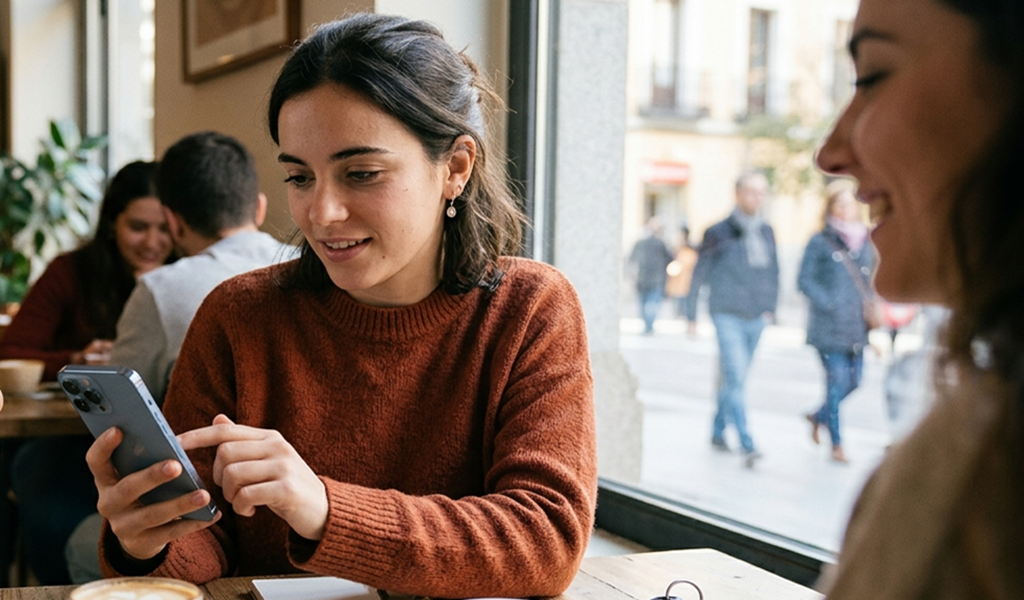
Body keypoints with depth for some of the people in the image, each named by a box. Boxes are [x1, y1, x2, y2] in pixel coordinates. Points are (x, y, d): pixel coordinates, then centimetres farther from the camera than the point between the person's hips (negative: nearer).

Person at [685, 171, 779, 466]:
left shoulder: (767, 232, 9)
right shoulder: (719, 232, -5)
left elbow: (773, 272, 18)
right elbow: (699, 275, 0)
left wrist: (770, 308, 9)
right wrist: (691, 315, 1)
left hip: (756, 319, 5)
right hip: (728, 317, -5)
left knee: (733, 380, 13)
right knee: (736, 379, -12)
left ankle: (718, 431, 29)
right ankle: (747, 445, -15)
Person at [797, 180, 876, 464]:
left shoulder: (865, 242, 11)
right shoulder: (820, 242, -5)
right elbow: (805, 280, -7)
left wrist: (870, 305, 3)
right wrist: (831, 305, -14)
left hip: (857, 327, 5)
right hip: (829, 327, -5)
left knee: (854, 382, 8)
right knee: (837, 381, -6)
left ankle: (819, 416, 36)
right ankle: (836, 443, 8)